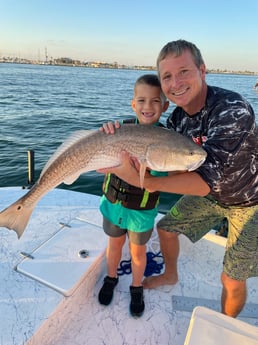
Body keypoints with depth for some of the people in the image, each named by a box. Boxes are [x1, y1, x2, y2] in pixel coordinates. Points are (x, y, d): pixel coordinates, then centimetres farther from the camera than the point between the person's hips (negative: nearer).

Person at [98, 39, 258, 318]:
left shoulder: (233, 110, -34)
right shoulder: (177, 118, -11)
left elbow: (204, 181, -39)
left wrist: (141, 181, -45)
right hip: (210, 193, 7)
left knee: (231, 280, 0)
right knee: (166, 227, 15)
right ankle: (171, 275, 46)